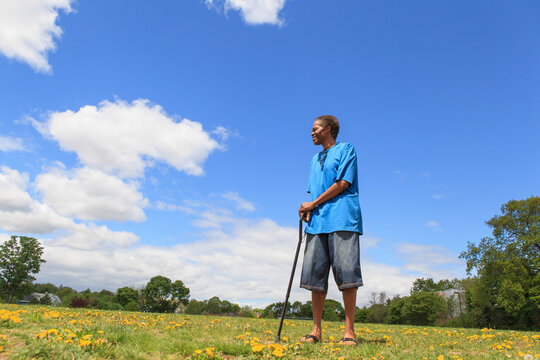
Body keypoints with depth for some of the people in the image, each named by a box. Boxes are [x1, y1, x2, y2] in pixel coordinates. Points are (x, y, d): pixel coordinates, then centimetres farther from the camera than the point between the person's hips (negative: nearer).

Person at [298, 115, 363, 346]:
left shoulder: (346, 149, 8)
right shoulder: (315, 158, 28)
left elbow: (342, 183, -5)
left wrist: (313, 204, -4)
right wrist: (308, 211, 2)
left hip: (342, 219, -6)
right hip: (317, 222, 6)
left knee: (346, 272, -10)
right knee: (315, 274, 1)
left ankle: (349, 331, -2)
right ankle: (316, 329, 9)